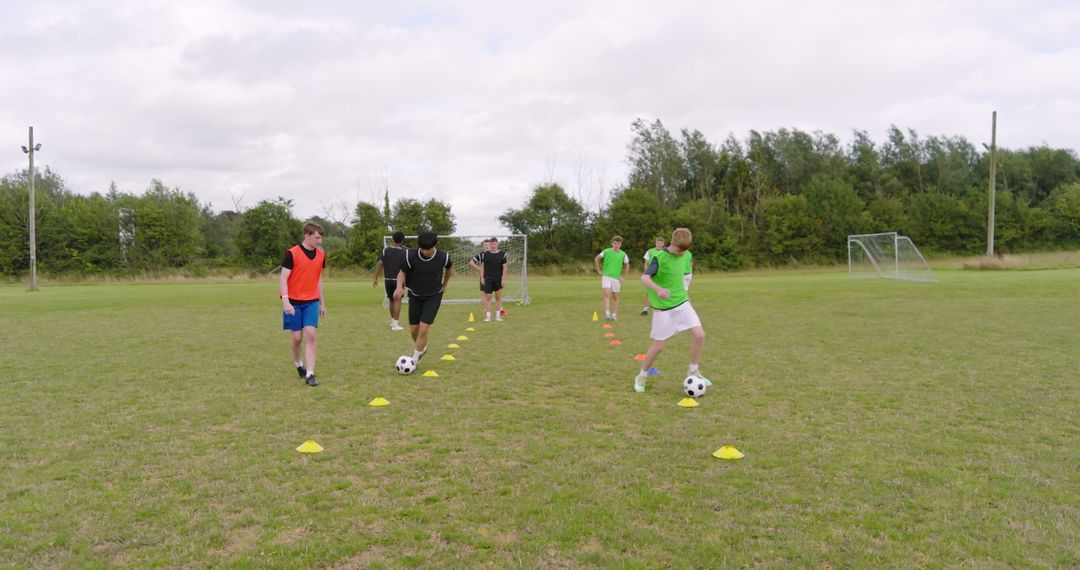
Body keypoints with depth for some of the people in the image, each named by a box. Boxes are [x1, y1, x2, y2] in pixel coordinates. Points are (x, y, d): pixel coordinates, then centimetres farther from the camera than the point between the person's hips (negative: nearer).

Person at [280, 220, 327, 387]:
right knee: (297, 337, 3)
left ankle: (310, 374, -9)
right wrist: (285, 301, -24)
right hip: (293, 301, -3)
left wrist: (322, 303, 15)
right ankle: (298, 364, 31)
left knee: (310, 335, -10)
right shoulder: (292, 253, -12)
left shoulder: (321, 255, 4)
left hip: (312, 302, 3)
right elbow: (283, 278, -13)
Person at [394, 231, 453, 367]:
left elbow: (449, 269, 7)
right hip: (415, 296, 2)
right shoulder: (410, 255, -18)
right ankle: (421, 348, 40)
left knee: (423, 329, -13)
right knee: (413, 329, 8)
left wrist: (444, 285, 17)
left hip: (433, 297, -2)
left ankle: (413, 361, 2)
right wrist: (399, 287, -26)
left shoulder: (443, 257, -17)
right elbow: (402, 273, -6)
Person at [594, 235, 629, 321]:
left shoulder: (623, 254, 0)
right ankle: (607, 313, -19)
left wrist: (622, 276, 9)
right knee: (607, 294, -18)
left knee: (616, 297, 6)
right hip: (606, 276, -2)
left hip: (616, 278, 2)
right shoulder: (606, 252, -3)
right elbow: (596, 259, 10)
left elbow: (627, 266, 15)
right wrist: (599, 271, 7)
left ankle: (614, 315, 17)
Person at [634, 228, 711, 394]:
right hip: (663, 307, -6)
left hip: (682, 303, 6)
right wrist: (658, 289, -43)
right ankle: (641, 377, 20)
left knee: (699, 335, -8)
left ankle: (693, 371, 12)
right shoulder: (659, 257, -17)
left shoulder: (683, 255, 4)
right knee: (659, 346, -1)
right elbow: (644, 277, -27)